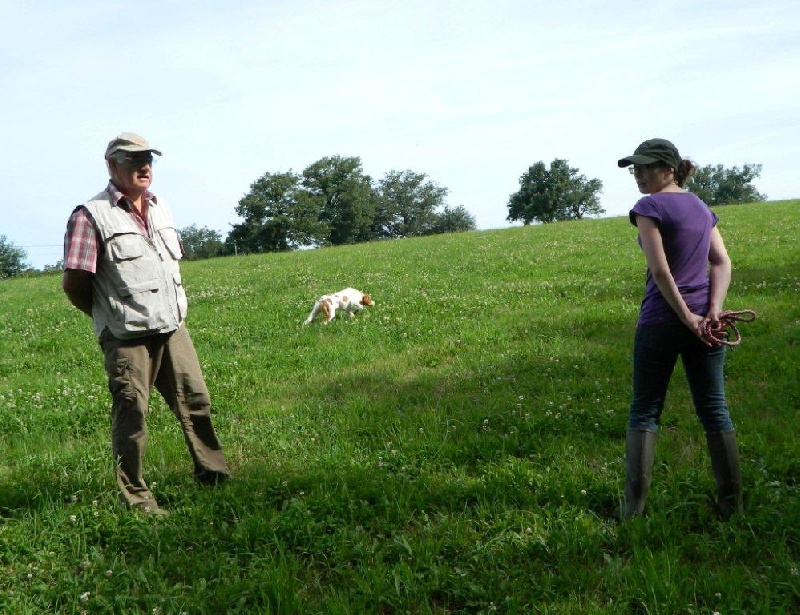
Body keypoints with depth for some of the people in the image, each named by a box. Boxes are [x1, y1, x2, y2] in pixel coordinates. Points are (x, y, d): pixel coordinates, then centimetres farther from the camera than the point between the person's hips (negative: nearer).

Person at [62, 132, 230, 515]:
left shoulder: (159, 208, 13)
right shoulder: (91, 215, -9)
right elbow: (74, 284, -11)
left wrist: (169, 309, 16)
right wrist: (112, 316, 2)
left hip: (172, 329, 6)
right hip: (128, 338, -6)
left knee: (196, 401, 10)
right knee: (131, 416, 0)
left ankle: (215, 476, 24)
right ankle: (135, 498, 12)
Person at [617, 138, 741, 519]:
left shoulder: (650, 207, -7)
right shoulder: (701, 207, 14)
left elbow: (660, 270, -16)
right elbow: (722, 262, 5)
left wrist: (687, 317, -12)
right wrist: (713, 311, -6)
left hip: (661, 320, -6)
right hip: (706, 321, 6)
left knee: (644, 413, 3)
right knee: (714, 410, 10)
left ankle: (634, 511, 3)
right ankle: (732, 506, 14)